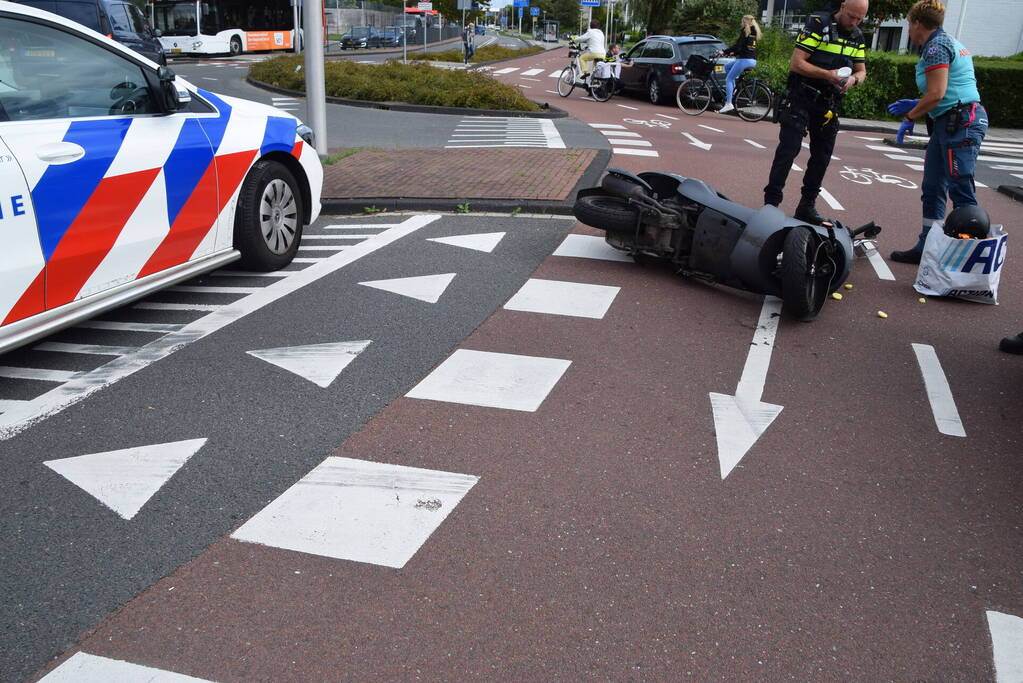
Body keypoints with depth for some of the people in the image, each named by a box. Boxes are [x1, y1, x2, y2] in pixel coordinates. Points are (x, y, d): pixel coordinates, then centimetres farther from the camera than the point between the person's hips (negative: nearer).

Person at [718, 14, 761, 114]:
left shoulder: (745, 31, -7)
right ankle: (733, 88, 18)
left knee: (728, 79, -6)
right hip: (753, 61, 9)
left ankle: (728, 104, -17)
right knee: (728, 67, 27)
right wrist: (734, 52, 29)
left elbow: (738, 46, -15)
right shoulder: (754, 32, 18)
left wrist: (725, 52, -11)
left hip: (744, 60, -9)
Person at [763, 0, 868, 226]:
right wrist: (827, 74, -24)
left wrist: (854, 79, -11)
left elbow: (862, 71, 13)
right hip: (802, 99, -6)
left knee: (822, 155, 7)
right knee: (788, 149, -11)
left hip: (829, 104, 6)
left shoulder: (857, 37, 10)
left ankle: (807, 206, 16)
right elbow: (796, 63, -16)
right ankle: (771, 202, -7)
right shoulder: (818, 25, -9)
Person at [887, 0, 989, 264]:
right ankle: (927, 248, 18)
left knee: (961, 191, -10)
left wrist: (909, 117, -5)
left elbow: (936, 94, -18)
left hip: (960, 122, -10)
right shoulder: (950, 42, 21)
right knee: (932, 189, 12)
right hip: (949, 123, 10)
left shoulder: (936, 46, -10)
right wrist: (915, 105, 24)